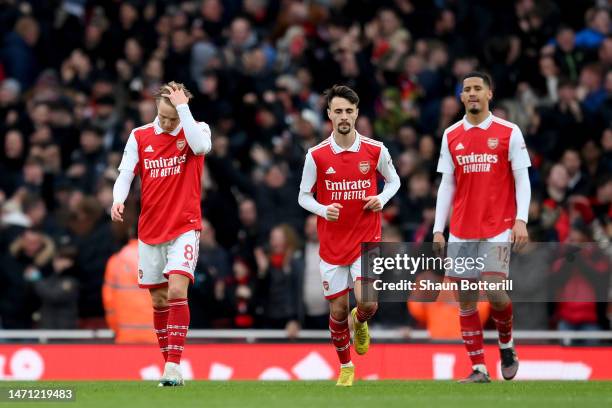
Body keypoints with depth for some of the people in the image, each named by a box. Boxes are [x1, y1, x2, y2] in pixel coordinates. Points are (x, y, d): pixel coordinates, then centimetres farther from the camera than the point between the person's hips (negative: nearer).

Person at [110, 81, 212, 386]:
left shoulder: (196, 130, -2)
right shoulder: (139, 137, 4)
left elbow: (201, 146, -25)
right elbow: (125, 174, 1)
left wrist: (183, 107, -23)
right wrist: (118, 200, -19)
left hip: (184, 228, -4)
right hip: (150, 231, 4)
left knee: (176, 290, -19)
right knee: (159, 300, 8)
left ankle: (174, 366, -21)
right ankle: (168, 361, 19)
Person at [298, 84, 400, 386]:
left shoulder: (375, 151, -4)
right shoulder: (317, 155, -5)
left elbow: (393, 180, 13)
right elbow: (304, 196, 3)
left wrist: (382, 199, -7)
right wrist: (323, 209, -17)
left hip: (367, 241, -1)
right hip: (332, 245, 1)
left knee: (367, 303, -17)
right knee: (338, 311, 4)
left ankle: (359, 322, 22)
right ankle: (345, 367, 27)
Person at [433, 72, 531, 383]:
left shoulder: (509, 133, 0)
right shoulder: (451, 136, 9)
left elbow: (522, 180, -1)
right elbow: (446, 185, 11)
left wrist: (521, 220, -13)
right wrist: (438, 229, 5)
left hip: (498, 229, -4)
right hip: (461, 231, 4)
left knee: (495, 292, -15)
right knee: (466, 300, 0)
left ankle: (506, 344, 15)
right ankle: (478, 369, 4)